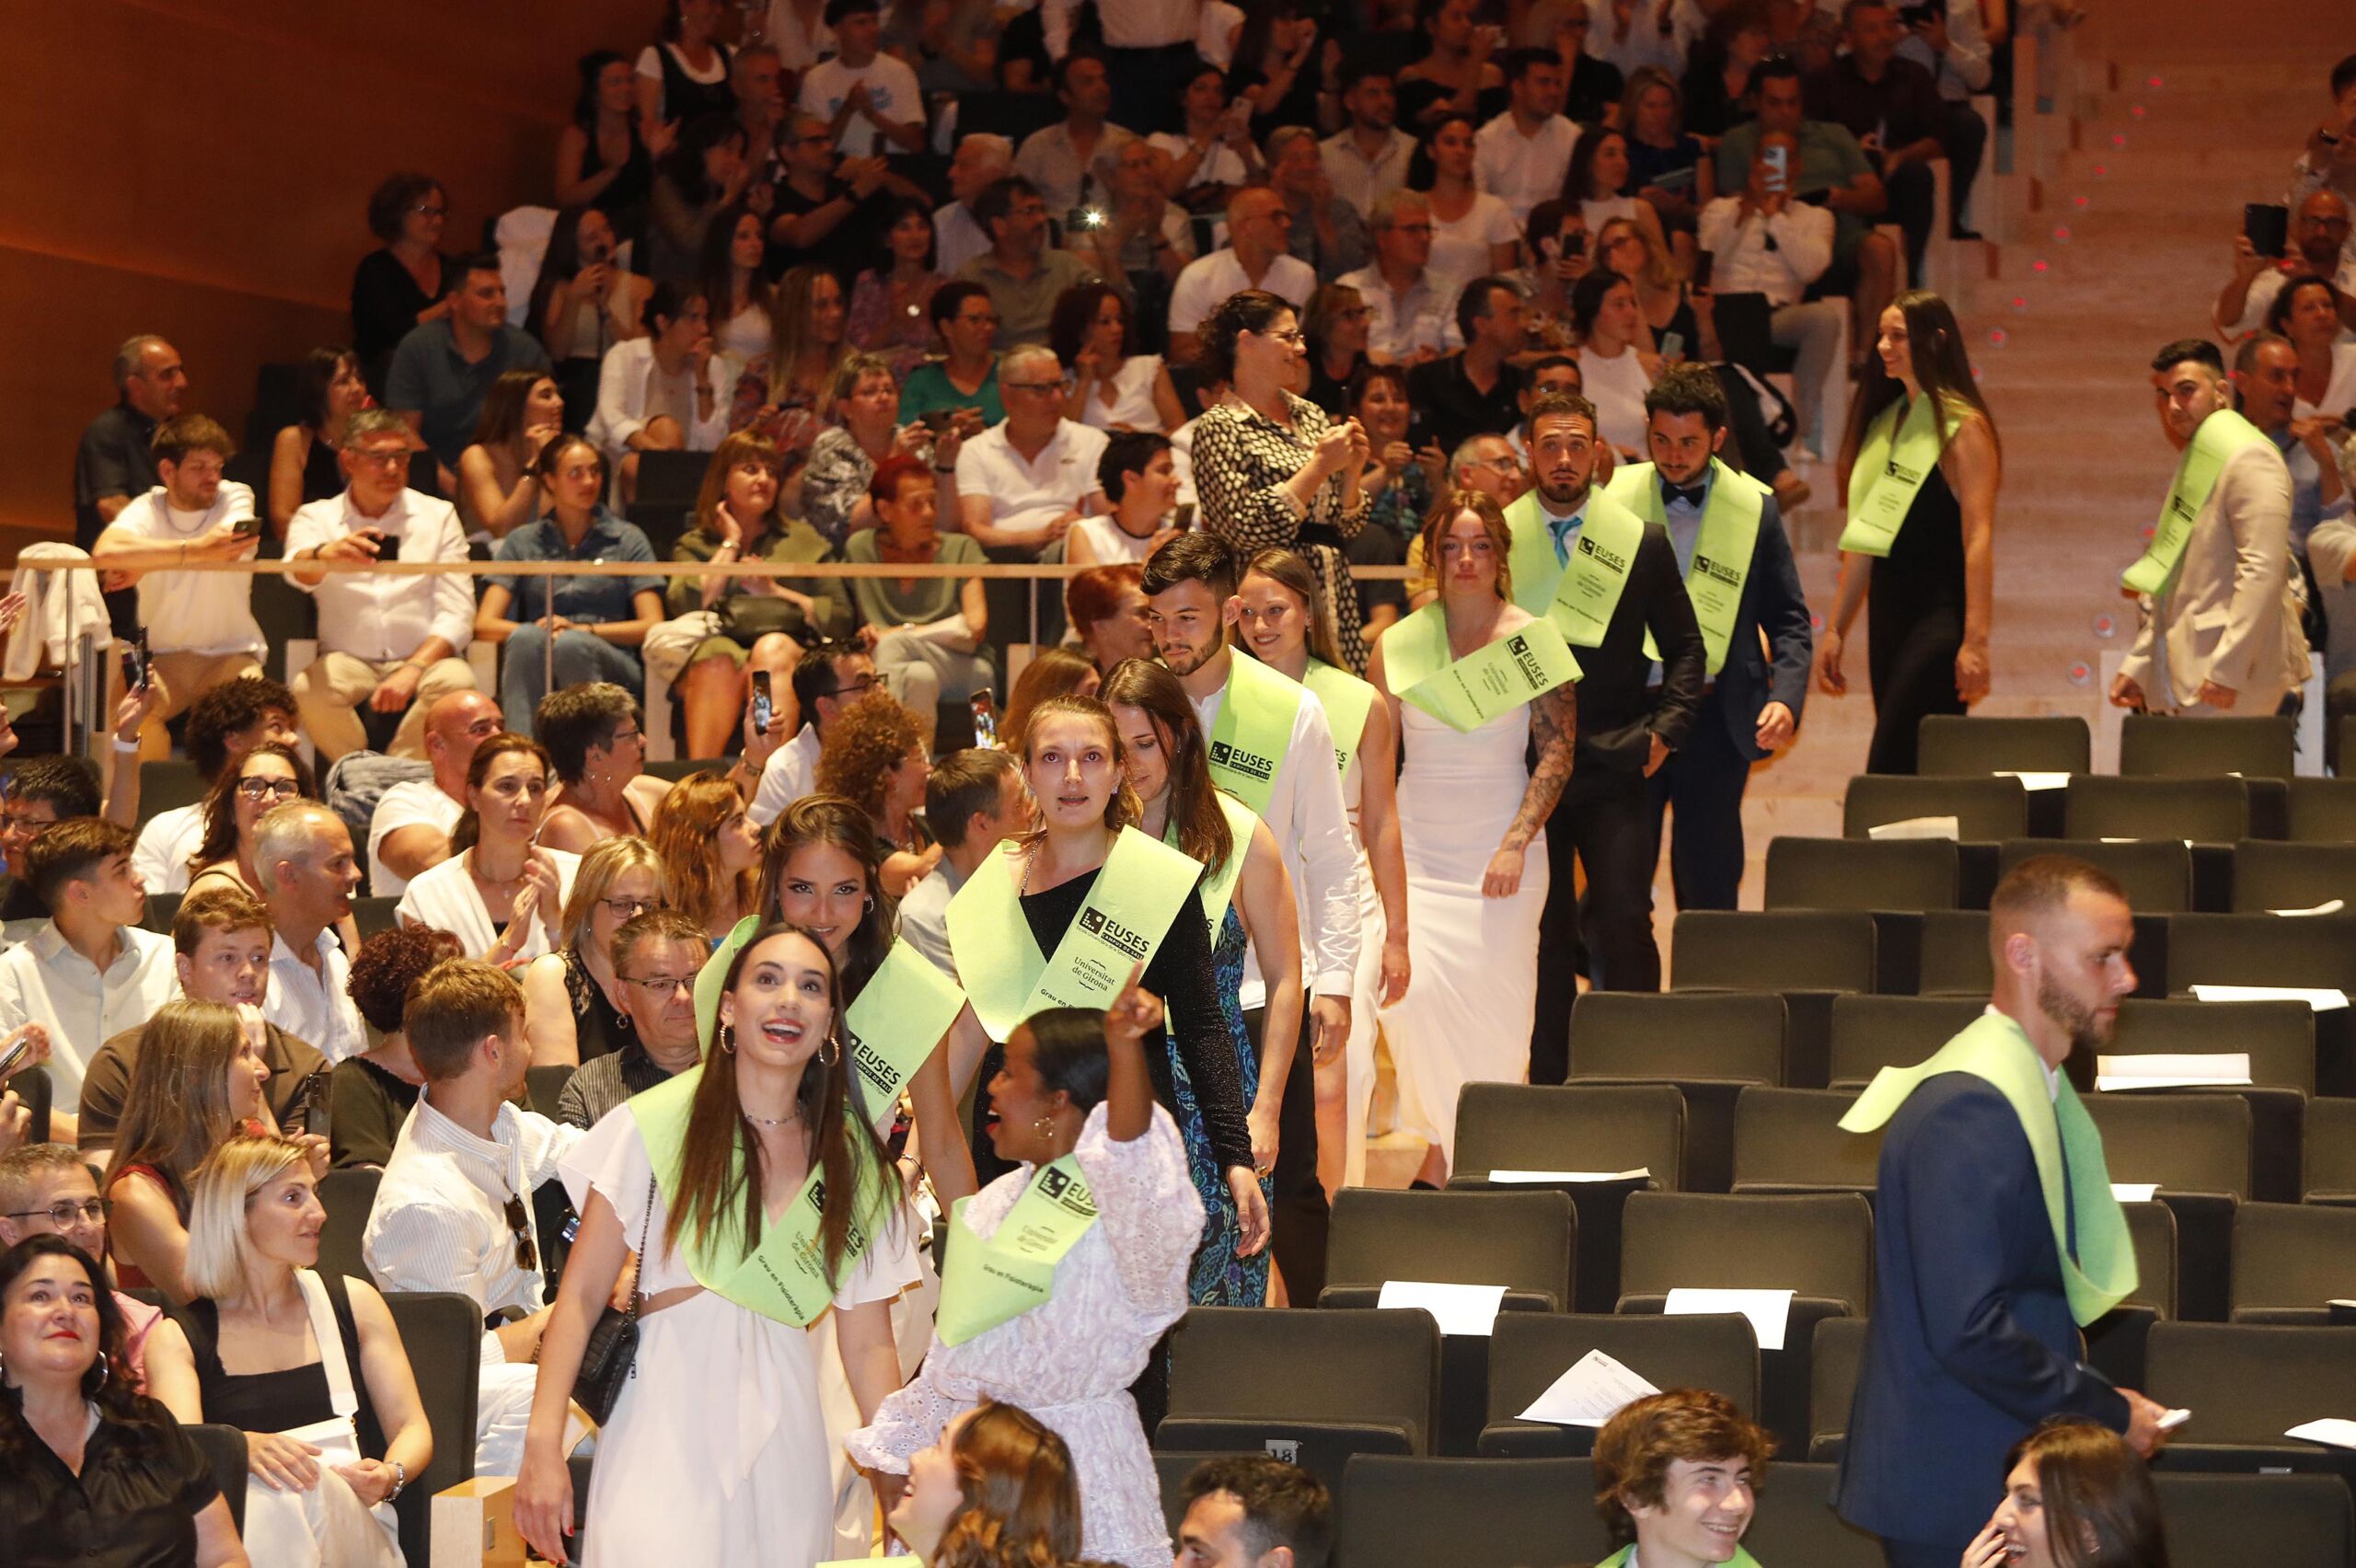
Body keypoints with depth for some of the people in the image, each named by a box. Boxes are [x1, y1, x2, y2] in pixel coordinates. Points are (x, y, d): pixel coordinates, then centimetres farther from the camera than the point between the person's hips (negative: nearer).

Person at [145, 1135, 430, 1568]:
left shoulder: (354, 1302, 20)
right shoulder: (177, 1338, 12)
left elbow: (412, 1429, 15)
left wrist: (390, 1476, -10)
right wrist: (244, 1447, -30)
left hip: (355, 1525, 2)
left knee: (314, 1485, -36)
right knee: (269, 1492, -39)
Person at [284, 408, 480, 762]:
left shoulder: (438, 516, 10)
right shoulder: (316, 517, 8)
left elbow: (457, 614, 1)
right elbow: (297, 570, -17)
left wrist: (413, 670, -18)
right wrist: (326, 556, -44)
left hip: (424, 658, 1)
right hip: (348, 662, -1)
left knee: (456, 680, -32)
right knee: (307, 689, -32)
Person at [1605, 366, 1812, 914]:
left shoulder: (1754, 509, 1)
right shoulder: (1616, 497, 1)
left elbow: (1788, 619, 5)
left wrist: (1786, 697, -11)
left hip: (1716, 719, 0)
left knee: (1709, 882, 5)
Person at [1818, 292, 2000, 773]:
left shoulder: (1962, 426, -7)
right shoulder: (1884, 422, 16)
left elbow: (1979, 539, -13)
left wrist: (1975, 640, -20)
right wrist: (1834, 629, 17)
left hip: (1939, 616, -8)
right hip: (1889, 616, 8)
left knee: (1890, 772, -14)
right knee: (1916, 774, 6)